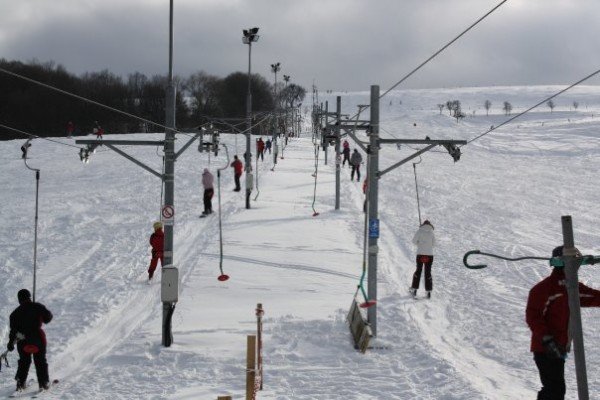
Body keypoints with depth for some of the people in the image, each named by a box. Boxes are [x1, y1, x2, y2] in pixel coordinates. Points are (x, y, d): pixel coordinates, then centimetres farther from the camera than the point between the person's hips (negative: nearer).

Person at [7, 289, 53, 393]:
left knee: (24, 362, 19)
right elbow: (48, 318, 0)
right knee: (40, 361, 12)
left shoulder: (16, 313, -2)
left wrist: (11, 343, 9)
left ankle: (20, 382, 11)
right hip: (38, 338, -1)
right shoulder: (38, 307, -6)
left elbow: (13, 329, -1)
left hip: (22, 341, 1)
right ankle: (44, 383, 9)